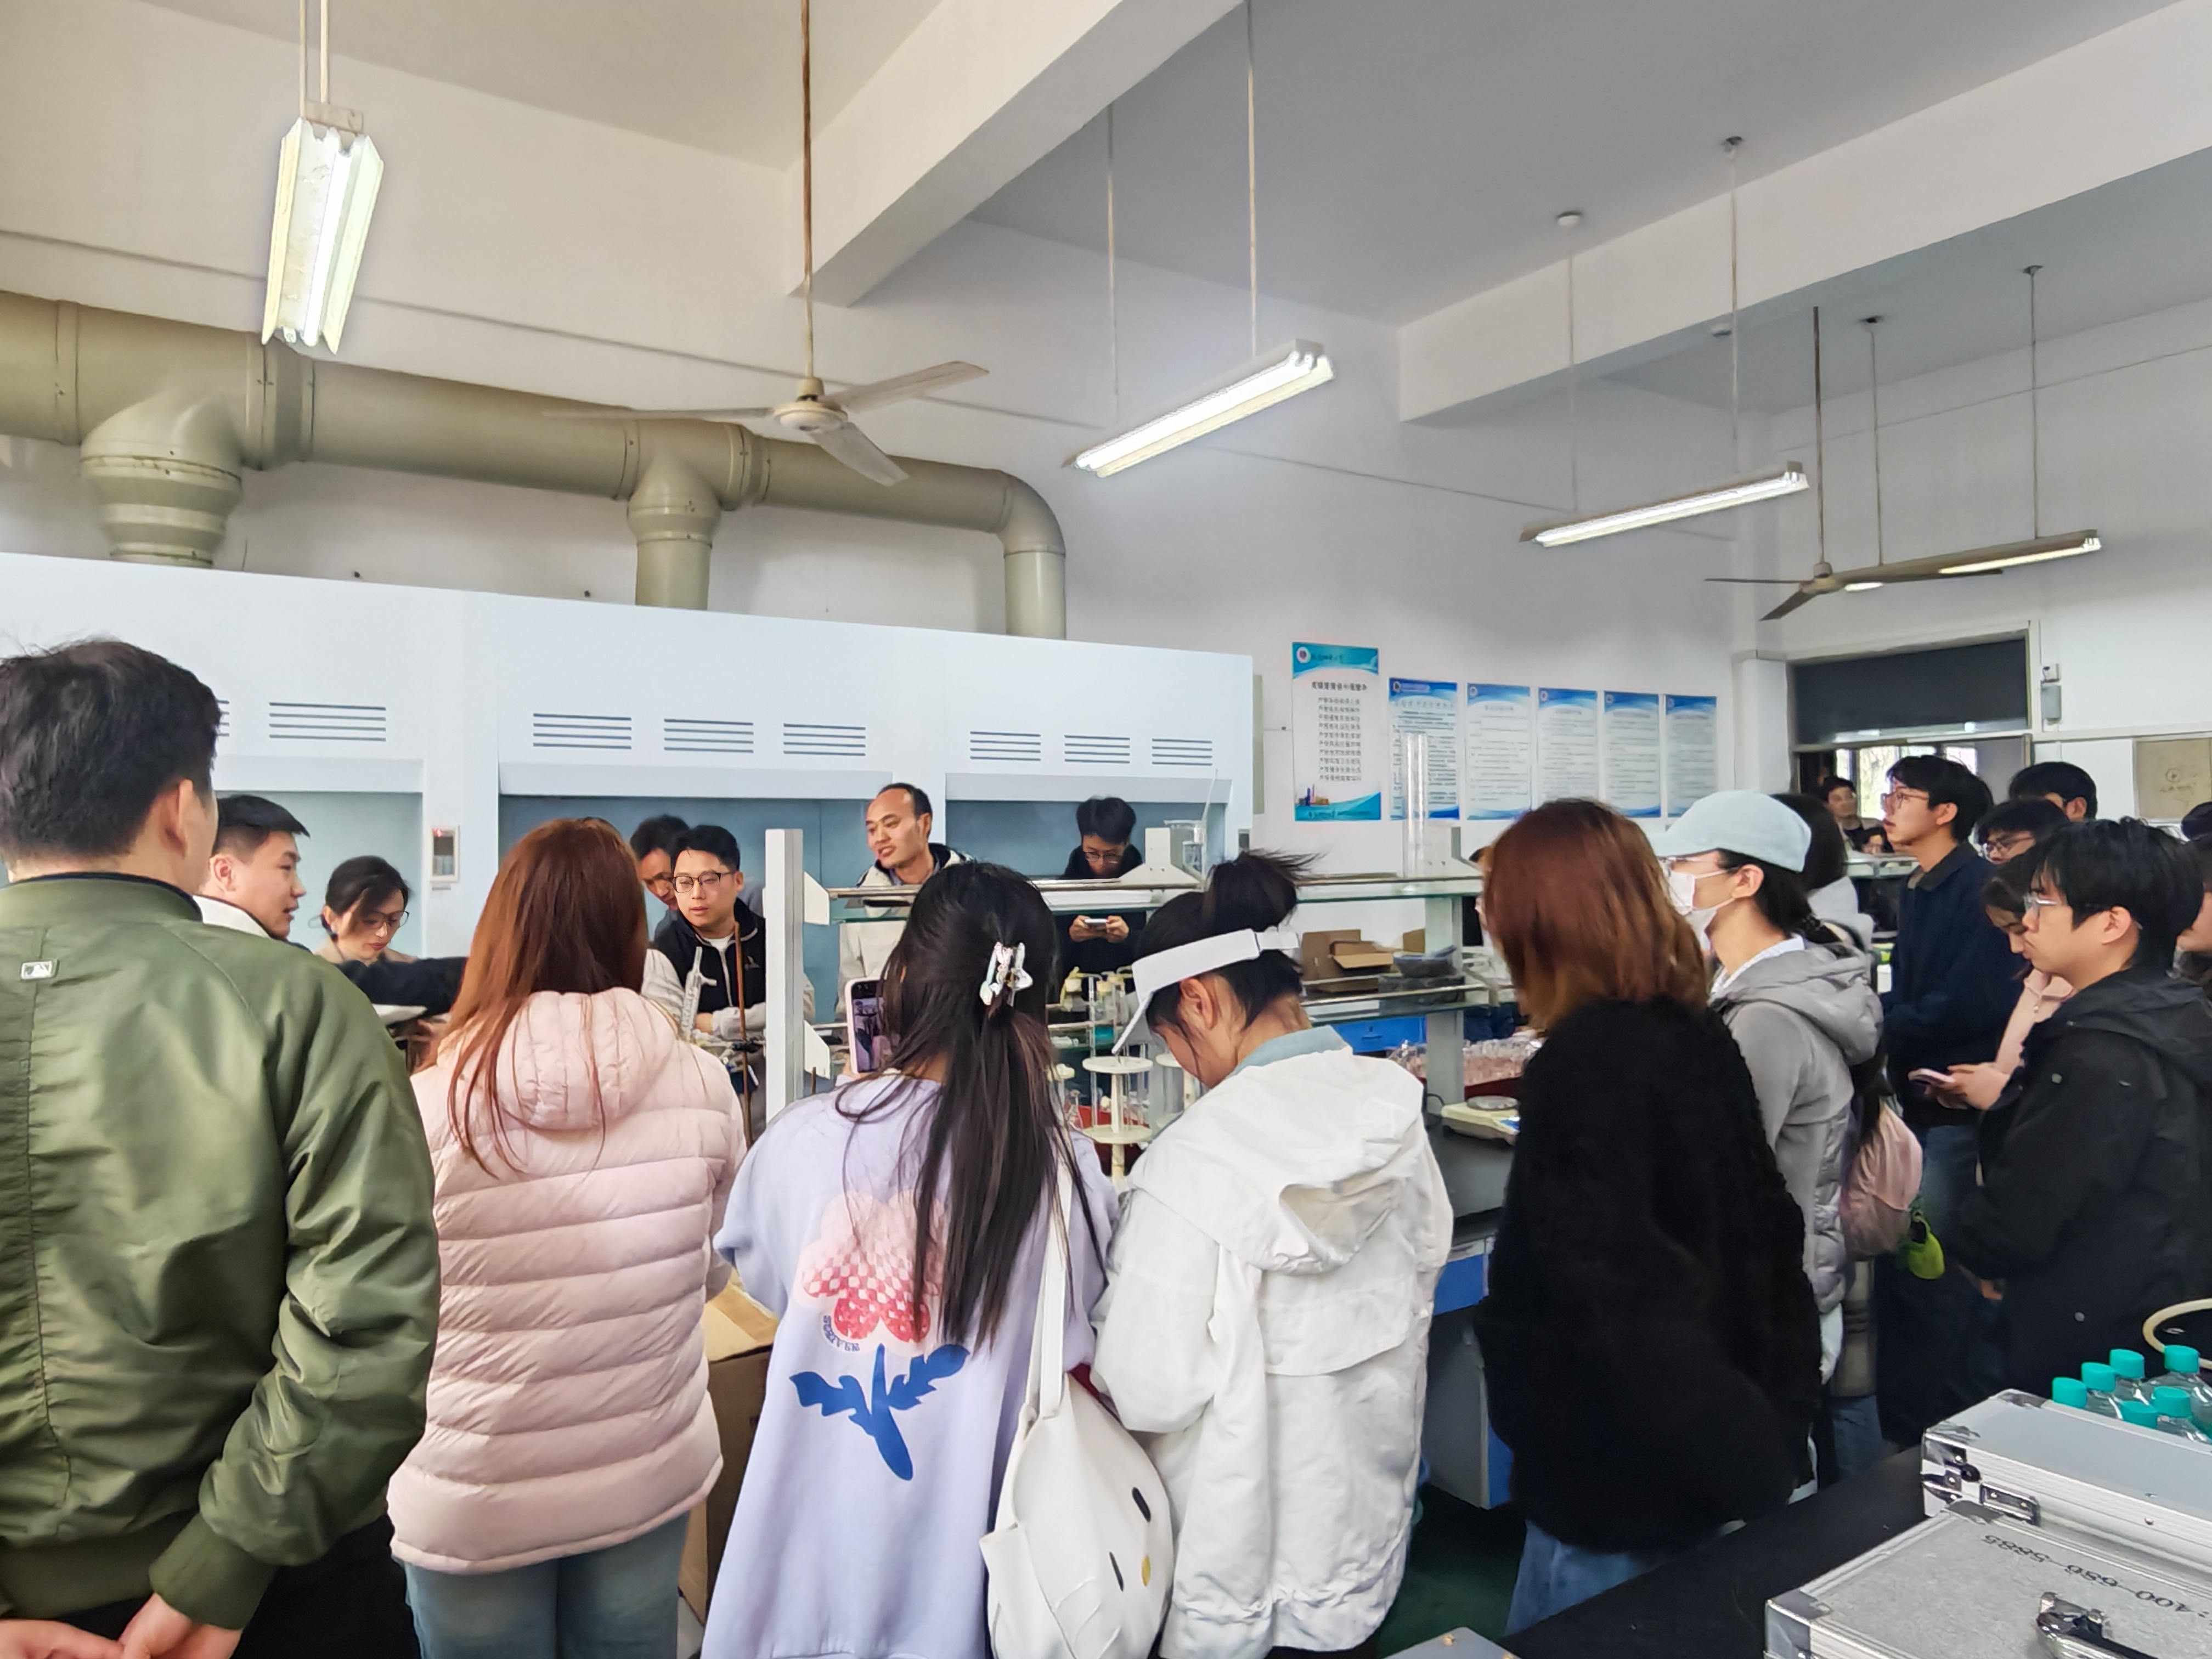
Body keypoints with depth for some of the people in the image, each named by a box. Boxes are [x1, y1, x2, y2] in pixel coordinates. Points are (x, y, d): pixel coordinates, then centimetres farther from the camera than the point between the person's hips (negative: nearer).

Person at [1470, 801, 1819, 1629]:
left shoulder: (1585, 1061, -23)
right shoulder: (1699, 1035, 3)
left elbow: (1618, 1294, -26)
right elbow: (1770, 1238, 8)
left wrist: (1742, 1467, -18)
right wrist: (1773, 1432, 12)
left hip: (1619, 1482, -8)